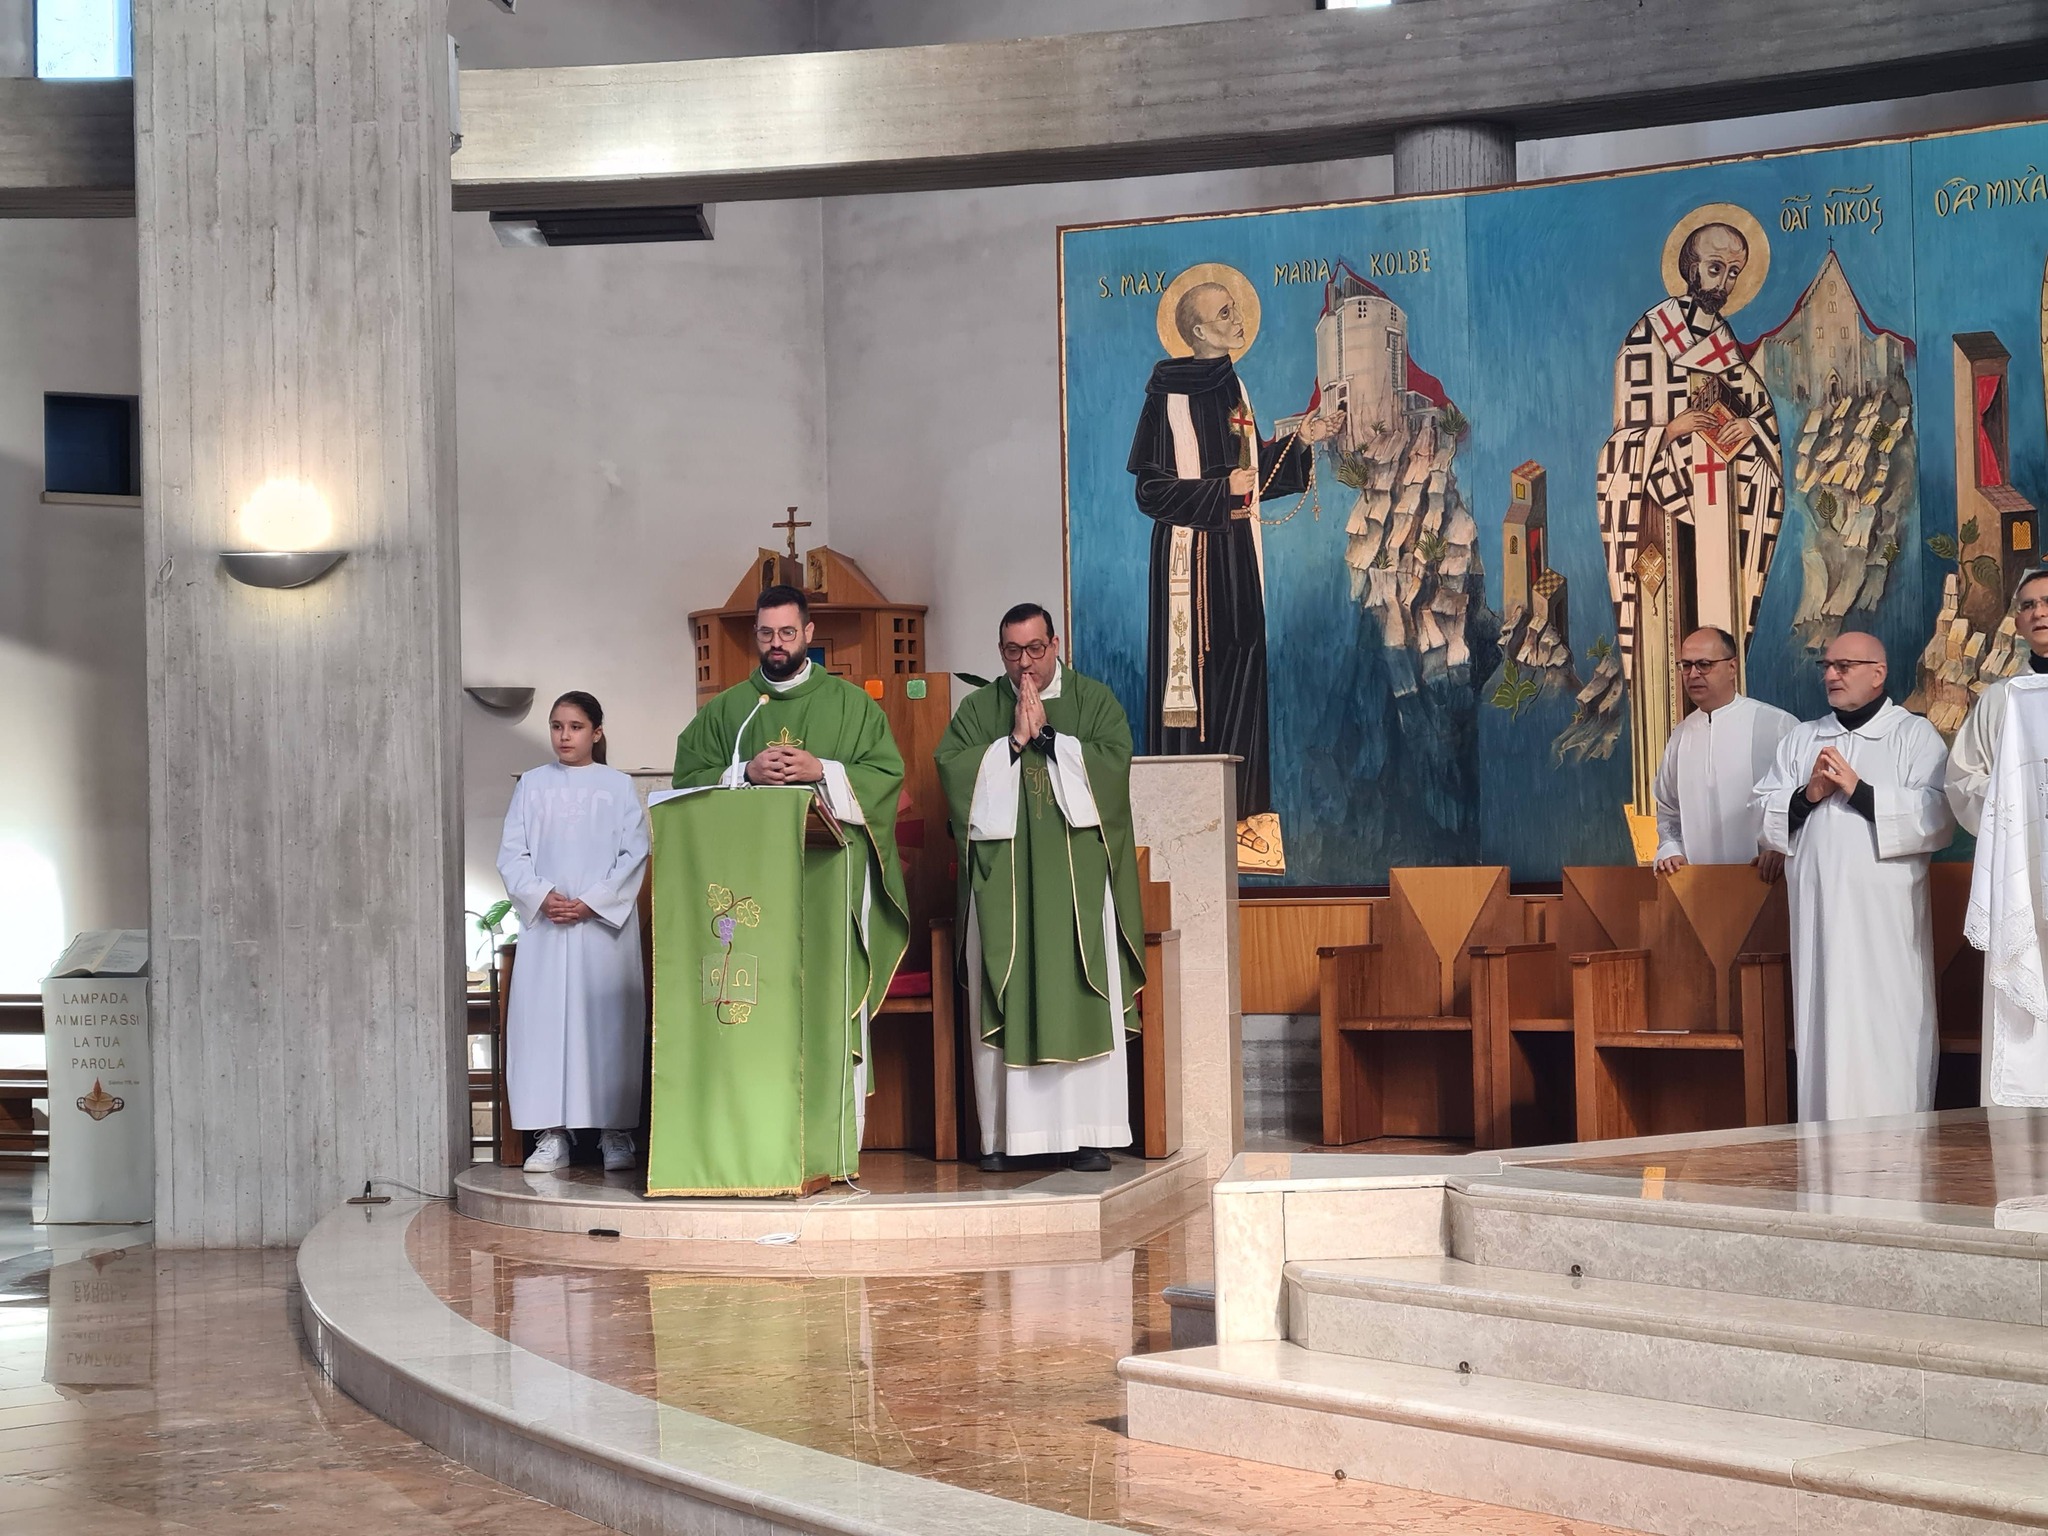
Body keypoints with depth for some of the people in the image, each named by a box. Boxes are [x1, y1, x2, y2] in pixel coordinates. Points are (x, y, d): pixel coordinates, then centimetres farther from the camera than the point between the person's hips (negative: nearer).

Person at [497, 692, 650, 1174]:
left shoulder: (618, 786, 6)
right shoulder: (532, 785, 11)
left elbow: (634, 855, 0)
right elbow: (511, 853, 6)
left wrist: (591, 903, -11)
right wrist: (541, 896, -10)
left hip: (605, 921, -2)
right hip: (543, 922, 2)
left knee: (607, 1021, -3)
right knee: (543, 1020, -4)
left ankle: (614, 1133, 1)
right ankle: (551, 1136, -1)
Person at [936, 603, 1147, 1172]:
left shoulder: (1094, 701, 10)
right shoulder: (977, 708, 13)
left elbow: (1113, 763, -6)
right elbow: (951, 767, -2)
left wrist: (1048, 735, -8)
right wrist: (1014, 740, -10)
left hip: (1077, 876, -1)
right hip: (1000, 878, 1)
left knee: (1081, 999, -5)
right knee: (1004, 1005, -2)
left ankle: (1087, 1133, -2)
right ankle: (1004, 1135, 0)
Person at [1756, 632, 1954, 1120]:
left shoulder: (1916, 736, 4)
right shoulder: (1800, 739, 18)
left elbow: (1937, 820, -9)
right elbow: (1765, 817, 12)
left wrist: (1861, 792, -13)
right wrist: (1807, 796, -6)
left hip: (1885, 918, -4)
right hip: (1818, 913, 4)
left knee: (1888, 1038, -5)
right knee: (1825, 1031, 2)